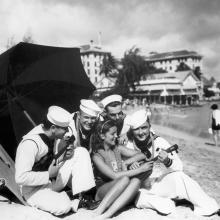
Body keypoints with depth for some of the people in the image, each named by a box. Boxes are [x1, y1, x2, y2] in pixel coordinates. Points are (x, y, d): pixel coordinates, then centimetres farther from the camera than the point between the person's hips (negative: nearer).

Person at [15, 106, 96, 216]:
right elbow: (21, 177, -31)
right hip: (34, 188, -8)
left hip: (52, 177, 8)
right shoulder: (30, 143, -28)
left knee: (81, 152, -8)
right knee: (63, 206, -36)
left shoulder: (50, 133, -5)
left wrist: (66, 155, -9)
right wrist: (48, 175, -25)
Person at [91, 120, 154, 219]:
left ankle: (107, 214, -37)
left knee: (136, 181, -27)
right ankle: (98, 212, -32)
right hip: (102, 192, -5)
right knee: (125, 179, -31)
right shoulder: (97, 156, -7)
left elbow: (142, 155, 7)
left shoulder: (118, 149, 11)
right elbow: (115, 175, -18)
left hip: (118, 195, 5)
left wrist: (125, 163, -8)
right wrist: (140, 169, -17)